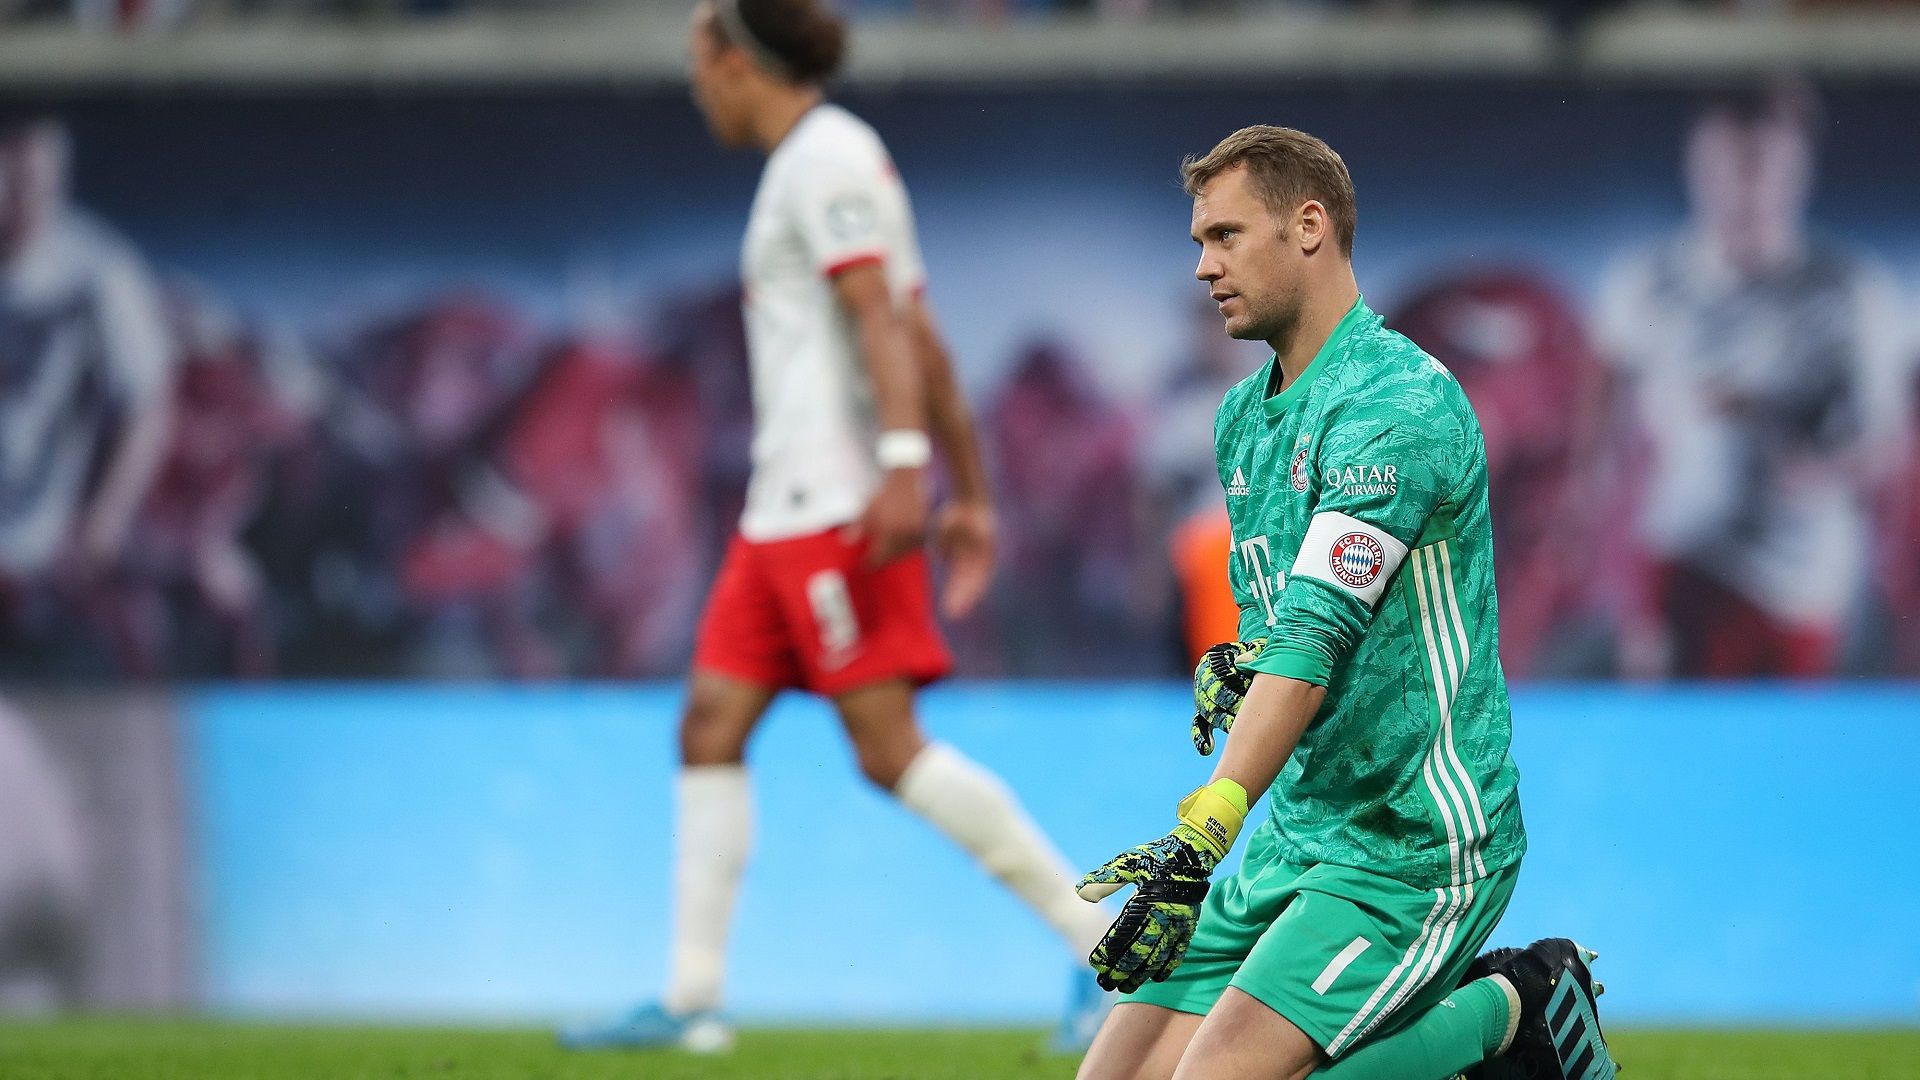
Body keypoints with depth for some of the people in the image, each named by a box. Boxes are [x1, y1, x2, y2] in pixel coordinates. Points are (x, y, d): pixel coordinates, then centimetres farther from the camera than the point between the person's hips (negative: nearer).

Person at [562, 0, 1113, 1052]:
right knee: (711, 727, 6)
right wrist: (970, 494, 23)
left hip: (836, 501, -10)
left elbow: (884, 316, -20)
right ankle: (690, 1000, 5)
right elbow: (921, 339, 22)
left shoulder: (824, 156, -8)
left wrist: (900, 463, -31)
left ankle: (1108, 947, -13)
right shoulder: (822, 159, 22)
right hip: (786, 506, 10)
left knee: (890, 749, -14)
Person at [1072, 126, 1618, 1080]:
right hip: (1295, 835, 9)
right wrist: (1234, 668, -1)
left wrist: (1200, 838, -37)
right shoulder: (1243, 416, 13)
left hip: (1417, 849, -9)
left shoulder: (1400, 403, -17)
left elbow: (1322, 629, -28)